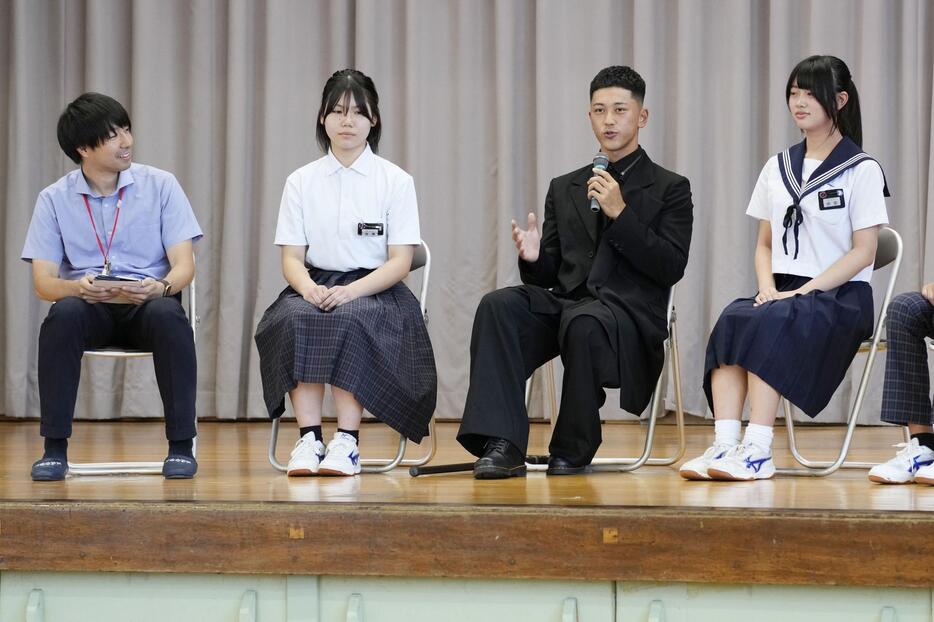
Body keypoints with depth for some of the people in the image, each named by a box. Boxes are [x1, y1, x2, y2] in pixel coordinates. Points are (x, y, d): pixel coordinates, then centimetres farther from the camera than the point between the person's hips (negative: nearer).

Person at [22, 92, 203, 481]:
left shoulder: (160, 186, 3)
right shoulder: (55, 199, 3)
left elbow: (184, 265, -3)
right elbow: (43, 281, -2)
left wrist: (160, 287, -27)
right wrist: (77, 287, -26)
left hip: (148, 303, 0)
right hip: (89, 304, 0)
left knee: (168, 315, -35)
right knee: (63, 314, -34)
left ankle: (181, 446, -26)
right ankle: (55, 448, -27)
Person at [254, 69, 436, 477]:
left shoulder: (396, 181, 5)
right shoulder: (301, 182, 11)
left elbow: (400, 261, -2)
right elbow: (291, 258, 6)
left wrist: (352, 291, -20)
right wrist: (308, 287, -18)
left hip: (374, 291, -2)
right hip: (316, 286, 2)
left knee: (350, 320, -36)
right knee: (296, 318, -33)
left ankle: (346, 441, -37)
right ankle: (309, 437, -34)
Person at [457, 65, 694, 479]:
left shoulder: (670, 189, 10)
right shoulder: (565, 189, 22)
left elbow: (671, 268, -3)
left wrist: (620, 213, -11)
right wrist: (533, 258, -6)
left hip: (627, 313, -4)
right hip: (565, 302, 4)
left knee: (584, 324, -40)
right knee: (497, 305, -27)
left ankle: (573, 450, -20)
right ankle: (502, 446, -33)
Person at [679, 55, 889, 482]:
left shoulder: (862, 170, 1)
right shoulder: (776, 168, 18)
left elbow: (863, 251, -6)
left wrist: (803, 291, -16)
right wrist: (768, 287, -4)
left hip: (841, 296, -5)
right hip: (783, 292, 5)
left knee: (769, 323, -35)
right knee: (732, 318, -29)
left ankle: (757, 450, -40)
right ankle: (724, 444, -40)